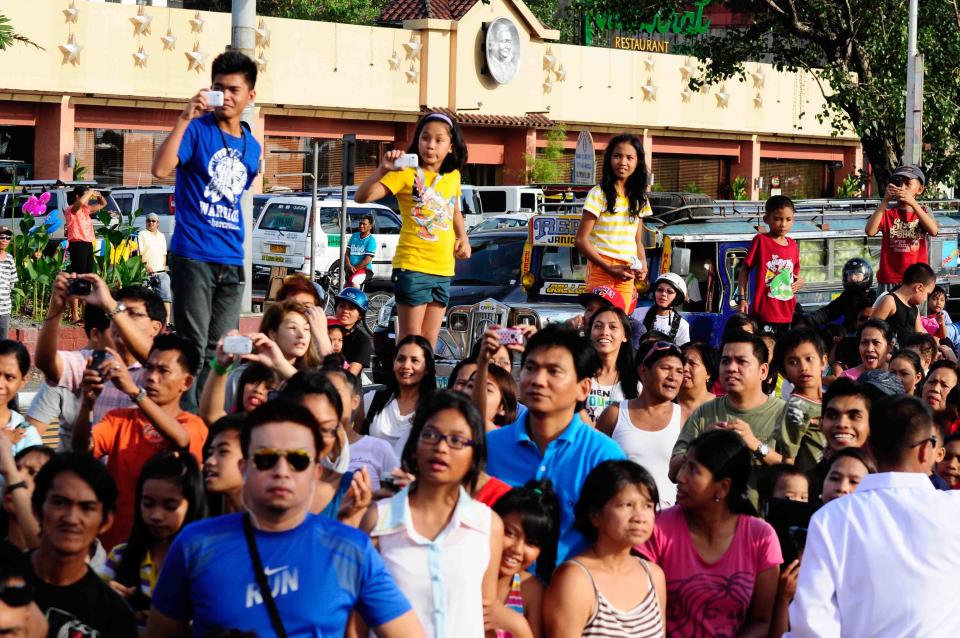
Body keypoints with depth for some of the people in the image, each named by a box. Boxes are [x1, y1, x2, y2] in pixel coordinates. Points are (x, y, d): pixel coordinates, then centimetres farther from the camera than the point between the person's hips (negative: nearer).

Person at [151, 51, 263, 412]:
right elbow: (160, 169, -21)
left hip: (231, 260, 6)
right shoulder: (197, 129, -4)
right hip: (193, 256, -6)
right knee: (193, 347, -9)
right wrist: (185, 118, -24)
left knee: (220, 349, 9)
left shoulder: (251, 146, 15)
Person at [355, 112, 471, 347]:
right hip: (412, 267, -6)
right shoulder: (407, 173, -9)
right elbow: (362, 197, -18)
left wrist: (463, 238, 11)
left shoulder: (453, 177, 9)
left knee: (429, 341, 11)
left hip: (443, 269, 6)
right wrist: (382, 170, -32)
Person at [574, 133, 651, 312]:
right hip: (601, 270, -5)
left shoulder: (639, 199, 12)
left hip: (626, 274, 5)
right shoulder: (599, 194, -5)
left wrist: (642, 265, -3)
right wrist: (609, 269, -15)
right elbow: (581, 240, -8)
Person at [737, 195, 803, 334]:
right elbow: (745, 269, -2)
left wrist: (799, 280, 1)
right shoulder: (760, 240, -5)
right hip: (765, 311, -6)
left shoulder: (793, 245, 10)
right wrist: (742, 298, -7)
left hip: (787, 313, 6)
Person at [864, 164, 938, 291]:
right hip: (889, 281, -1)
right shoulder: (887, 212, 3)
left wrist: (912, 202, -22)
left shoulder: (923, 211, 7)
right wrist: (885, 201, -18)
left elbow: (933, 231, -14)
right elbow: (870, 232, -14)